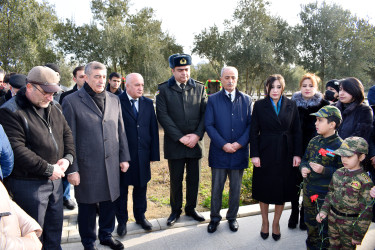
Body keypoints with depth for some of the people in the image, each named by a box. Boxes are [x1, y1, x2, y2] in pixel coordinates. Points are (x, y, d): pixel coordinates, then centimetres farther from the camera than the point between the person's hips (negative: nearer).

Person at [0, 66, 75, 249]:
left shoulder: (54, 107, 7)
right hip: (28, 184, -6)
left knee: (55, 226, 20)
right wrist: (48, 169, -20)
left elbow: (67, 133, 12)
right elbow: (17, 149, -22)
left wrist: (68, 157, -5)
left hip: (55, 178, 6)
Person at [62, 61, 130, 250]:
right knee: (87, 205, 11)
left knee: (109, 201, 15)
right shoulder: (71, 101, -6)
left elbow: (120, 131, 11)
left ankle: (106, 235, 38)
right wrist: (72, 168, -8)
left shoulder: (114, 100, 8)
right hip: (86, 165, -4)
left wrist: (124, 157, 8)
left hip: (111, 163, 4)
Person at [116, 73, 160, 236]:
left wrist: (154, 154, 2)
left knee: (141, 187, 17)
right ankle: (122, 220, 29)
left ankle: (140, 216, 37)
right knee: (121, 189, 11)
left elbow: (153, 130, 6)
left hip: (142, 155, 4)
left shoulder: (148, 103, 6)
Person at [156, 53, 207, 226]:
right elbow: (163, 116, -9)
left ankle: (191, 208, 31)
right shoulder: (164, 89, -1)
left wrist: (197, 135, -10)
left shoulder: (199, 88, 6)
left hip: (195, 142, 2)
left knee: (194, 178, 12)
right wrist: (180, 137, -13)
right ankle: (176, 210, 28)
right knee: (175, 179, 10)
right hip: (174, 143, -2)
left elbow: (205, 113, 3)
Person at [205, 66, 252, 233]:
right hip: (219, 152, -1)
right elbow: (209, 125, -5)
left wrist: (240, 143, -12)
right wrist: (223, 144, -14)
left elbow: (250, 124, 2)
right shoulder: (213, 99, 1)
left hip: (239, 152, 2)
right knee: (216, 188, 9)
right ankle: (215, 218, 28)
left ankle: (232, 217, 33)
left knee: (236, 188, 14)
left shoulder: (246, 99, 6)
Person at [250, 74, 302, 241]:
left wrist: (297, 154, -2)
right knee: (264, 190, 10)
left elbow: (297, 131, 4)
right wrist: (254, 155, -9)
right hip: (266, 154, -1)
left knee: (282, 190, 10)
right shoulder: (260, 105, -2)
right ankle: (265, 222, 31)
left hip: (285, 154, 2)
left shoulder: (291, 105, 3)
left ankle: (276, 223, 31)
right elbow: (254, 132, -3)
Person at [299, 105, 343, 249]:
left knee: (323, 227, 9)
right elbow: (305, 159, 16)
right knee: (310, 222, 22)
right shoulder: (314, 141, 4)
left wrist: (324, 170, -27)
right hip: (308, 190, 7)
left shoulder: (339, 145, -17)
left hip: (325, 194, -6)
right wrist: (303, 167, -4)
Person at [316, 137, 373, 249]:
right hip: (332, 218, 5)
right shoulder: (338, 173, -2)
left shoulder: (365, 181, -19)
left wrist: (358, 235, -13)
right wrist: (324, 210, 2)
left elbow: (367, 211, -16)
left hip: (350, 223, -5)